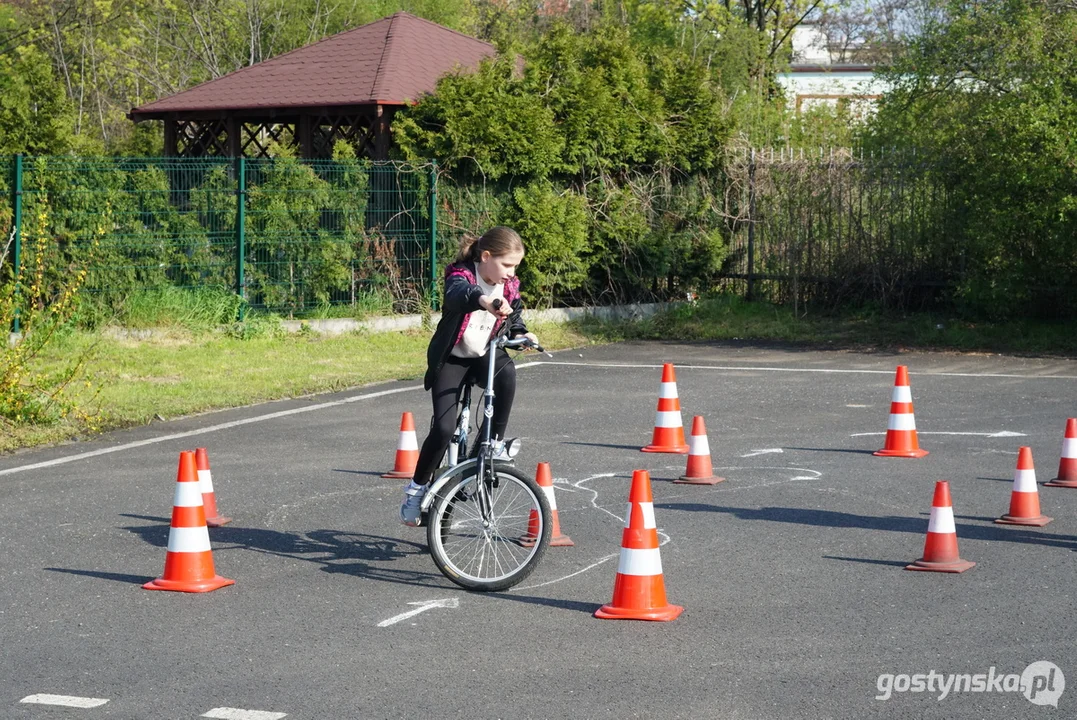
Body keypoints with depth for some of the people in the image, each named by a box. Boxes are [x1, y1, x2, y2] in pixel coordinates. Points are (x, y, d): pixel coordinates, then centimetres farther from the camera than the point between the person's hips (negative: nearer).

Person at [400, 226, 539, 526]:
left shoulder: (509, 287, -2)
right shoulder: (461, 276, -19)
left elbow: (513, 318, 16)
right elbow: (457, 293, -44)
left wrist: (521, 333, -9)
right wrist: (483, 300, -67)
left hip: (484, 356, 4)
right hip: (451, 359, -4)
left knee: (506, 372, -33)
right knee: (443, 429, -16)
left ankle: (496, 442, -17)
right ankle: (417, 488, 4)